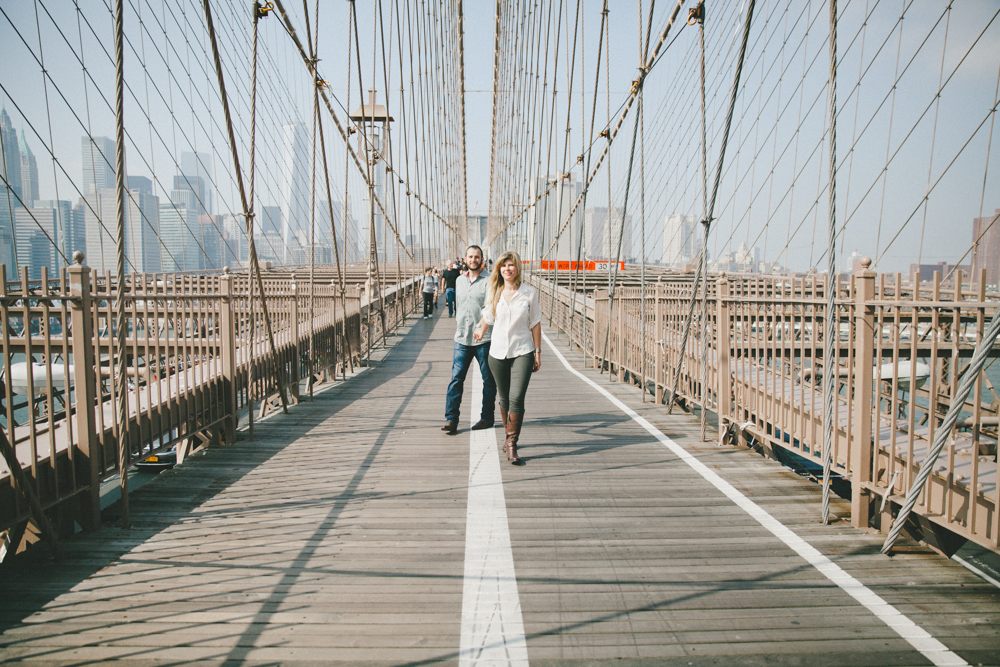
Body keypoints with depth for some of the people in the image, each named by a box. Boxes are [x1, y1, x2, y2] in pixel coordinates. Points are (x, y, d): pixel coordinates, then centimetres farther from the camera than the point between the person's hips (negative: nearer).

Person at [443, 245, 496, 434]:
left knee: (488, 380, 7)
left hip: (484, 340, -4)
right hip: (462, 340, 4)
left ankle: (487, 417, 18)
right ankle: (451, 419, 0)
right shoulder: (459, 280, 13)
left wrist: (482, 329, -29)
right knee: (456, 378, -2)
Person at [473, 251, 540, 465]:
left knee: (517, 398, -14)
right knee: (504, 399, 11)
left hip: (522, 352, -3)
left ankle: (512, 444, -8)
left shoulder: (529, 293, -3)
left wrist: (537, 352, 3)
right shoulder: (493, 293, 3)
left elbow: (535, 324, 2)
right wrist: (481, 329, 34)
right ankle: (509, 435, 31)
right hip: (498, 351, 3)